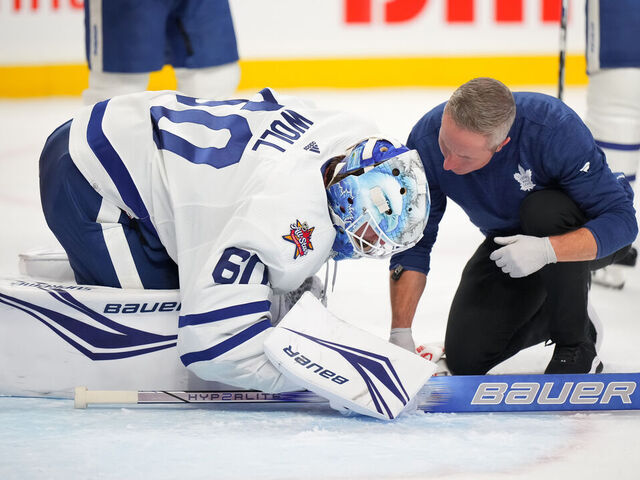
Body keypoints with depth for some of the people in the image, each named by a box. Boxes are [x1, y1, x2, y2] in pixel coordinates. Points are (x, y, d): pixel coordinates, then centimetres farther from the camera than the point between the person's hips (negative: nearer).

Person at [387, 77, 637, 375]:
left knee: (541, 209, -37)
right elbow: (413, 244, -16)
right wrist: (400, 334, -22)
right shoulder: (426, 140, -25)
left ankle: (576, 346, -17)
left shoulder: (556, 128, -36)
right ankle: (550, 315, 19)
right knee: (466, 359, -10)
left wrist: (547, 250, -47)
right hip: (509, 239, 4)